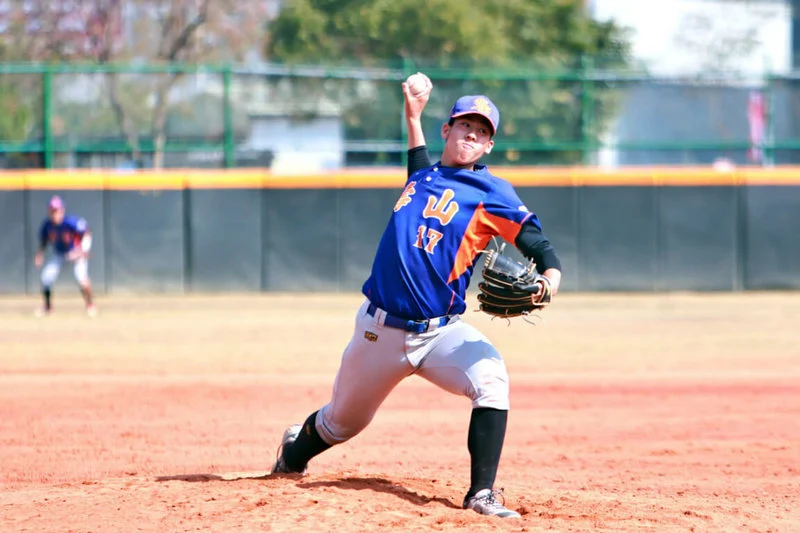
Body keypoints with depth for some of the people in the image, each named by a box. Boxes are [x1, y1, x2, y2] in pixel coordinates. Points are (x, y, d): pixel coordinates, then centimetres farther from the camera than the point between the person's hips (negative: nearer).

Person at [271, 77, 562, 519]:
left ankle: (482, 493, -31)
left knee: (490, 378, -32)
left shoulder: (491, 193, -3)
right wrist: (413, 117, 31)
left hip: (441, 333, -3)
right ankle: (295, 452, 50)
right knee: (342, 421, 17)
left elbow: (539, 244, -14)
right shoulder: (424, 176, 12)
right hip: (379, 329, 3)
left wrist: (547, 284, -34)